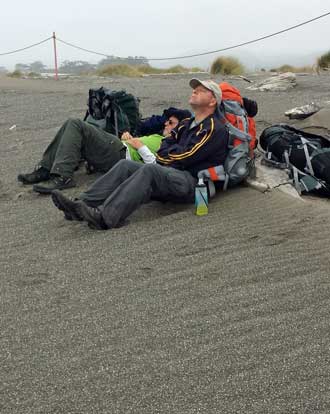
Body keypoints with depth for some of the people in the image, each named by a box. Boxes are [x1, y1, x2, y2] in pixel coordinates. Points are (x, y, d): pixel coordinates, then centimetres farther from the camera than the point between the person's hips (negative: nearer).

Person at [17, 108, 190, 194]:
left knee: (76, 126, -19)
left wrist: (141, 146, -15)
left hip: (121, 155, -9)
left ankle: (62, 177, -28)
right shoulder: (160, 137, 31)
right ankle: (44, 169, -7)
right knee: (72, 124, 0)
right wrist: (128, 138, 14)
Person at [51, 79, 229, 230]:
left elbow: (186, 157, -11)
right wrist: (177, 150, -5)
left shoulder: (215, 129, -1)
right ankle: (83, 204, -27)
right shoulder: (186, 124, 26)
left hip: (193, 182, -8)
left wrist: (170, 152, 7)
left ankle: (105, 217, -50)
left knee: (150, 170, -34)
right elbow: (162, 152, 15)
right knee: (126, 165, -11)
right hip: (171, 176, 8)